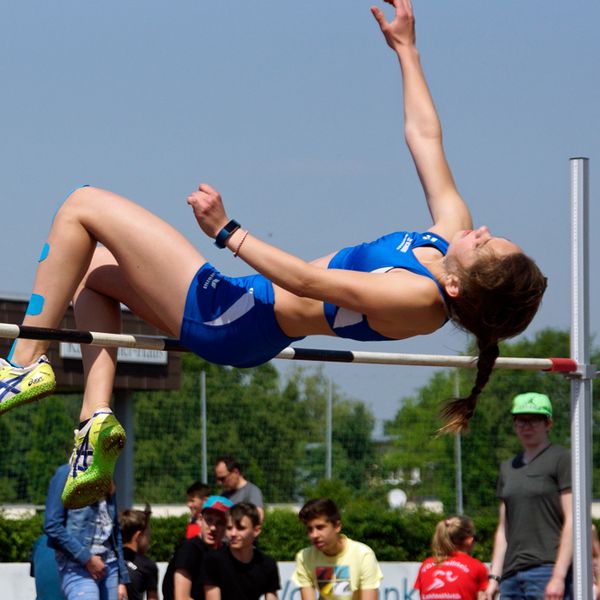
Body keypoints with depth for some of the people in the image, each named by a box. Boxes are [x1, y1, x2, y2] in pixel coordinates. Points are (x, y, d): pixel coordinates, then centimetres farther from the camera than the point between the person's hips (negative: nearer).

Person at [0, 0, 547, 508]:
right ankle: (97, 415, 12)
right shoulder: (453, 231, -6)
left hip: (224, 321, -10)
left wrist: (227, 231, -26)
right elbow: (424, 134, 5)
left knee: (83, 207, -5)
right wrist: (407, 50, 12)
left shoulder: (416, 297, -31)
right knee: (95, 269, 23)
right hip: (241, 322, 10)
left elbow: (305, 280, -29)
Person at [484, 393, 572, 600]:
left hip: (548, 571, -7)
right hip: (512, 575, 7)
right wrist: (494, 577, 13)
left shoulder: (561, 459, 0)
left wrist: (558, 576, -15)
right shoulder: (508, 468, 20)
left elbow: (572, 521, -8)